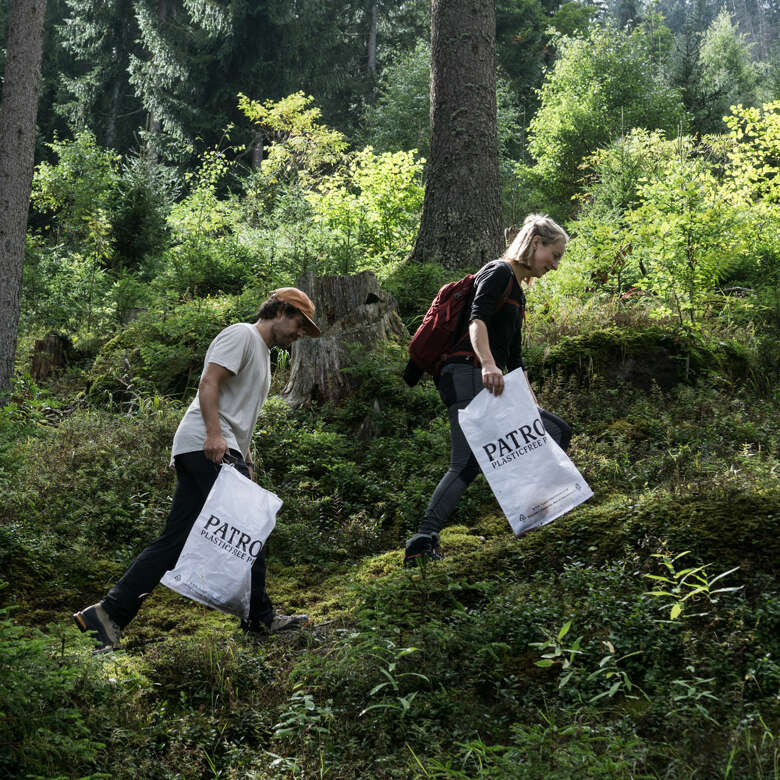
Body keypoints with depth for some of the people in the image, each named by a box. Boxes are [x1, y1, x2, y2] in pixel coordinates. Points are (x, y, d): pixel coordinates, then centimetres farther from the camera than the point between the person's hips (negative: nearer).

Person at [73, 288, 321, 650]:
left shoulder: (262, 351, 31)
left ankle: (109, 614, -2)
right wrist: (214, 434, -24)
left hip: (222, 450, 10)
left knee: (174, 541, 2)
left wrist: (244, 460, 24)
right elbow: (209, 383, -14)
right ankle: (259, 617, -5)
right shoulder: (242, 335, -1)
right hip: (206, 446, -10)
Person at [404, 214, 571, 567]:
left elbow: (514, 360, 28)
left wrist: (533, 405, 26)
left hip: (490, 385, 10)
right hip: (467, 376, -10)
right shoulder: (498, 273, -3)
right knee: (467, 464, -21)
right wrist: (488, 365, -39)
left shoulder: (517, 293, 26)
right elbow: (476, 319, -23)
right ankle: (423, 542, -25)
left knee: (556, 432, 9)